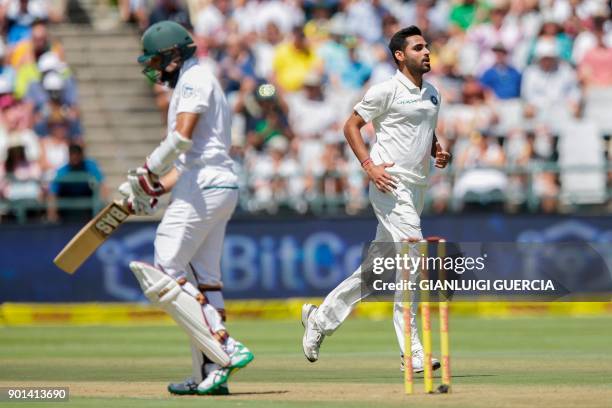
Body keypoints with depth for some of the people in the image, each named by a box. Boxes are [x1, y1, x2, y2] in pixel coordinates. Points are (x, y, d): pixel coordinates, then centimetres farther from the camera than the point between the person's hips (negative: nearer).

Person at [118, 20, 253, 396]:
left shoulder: (194, 80, -7)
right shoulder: (194, 84, 24)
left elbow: (181, 138, -21)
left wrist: (145, 175, -12)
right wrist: (154, 191, 15)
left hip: (203, 189, -10)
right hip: (220, 187, 10)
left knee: (166, 274, -11)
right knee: (203, 280, 10)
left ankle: (225, 350, -18)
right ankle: (210, 375, 8)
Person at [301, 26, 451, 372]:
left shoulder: (432, 94, 16)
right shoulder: (387, 90, -8)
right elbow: (351, 126, -4)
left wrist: (439, 152, 6)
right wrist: (369, 165, -16)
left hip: (417, 188, 9)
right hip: (391, 185, -9)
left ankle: (321, 317, 27)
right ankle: (412, 353, -16)